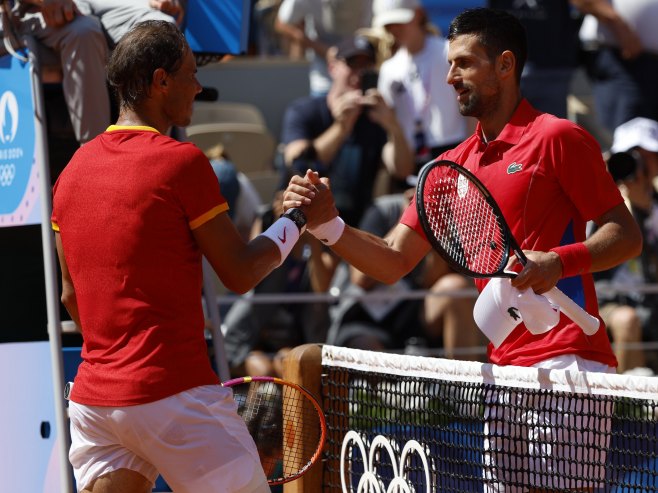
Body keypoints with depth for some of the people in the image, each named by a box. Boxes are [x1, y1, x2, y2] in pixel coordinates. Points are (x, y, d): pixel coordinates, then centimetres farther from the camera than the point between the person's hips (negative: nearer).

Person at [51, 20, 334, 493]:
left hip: (92, 395, 7)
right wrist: (295, 220, 12)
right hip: (173, 393, -6)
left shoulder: (73, 170, 11)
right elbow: (241, 272, -3)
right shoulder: (182, 161, -9)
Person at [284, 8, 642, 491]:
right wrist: (326, 223, -1)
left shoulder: (557, 138, -4)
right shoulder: (454, 165, 16)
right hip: (503, 372, 7)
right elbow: (393, 261, 15)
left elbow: (627, 235, -6)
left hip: (565, 364, -7)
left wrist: (559, 261, -23)